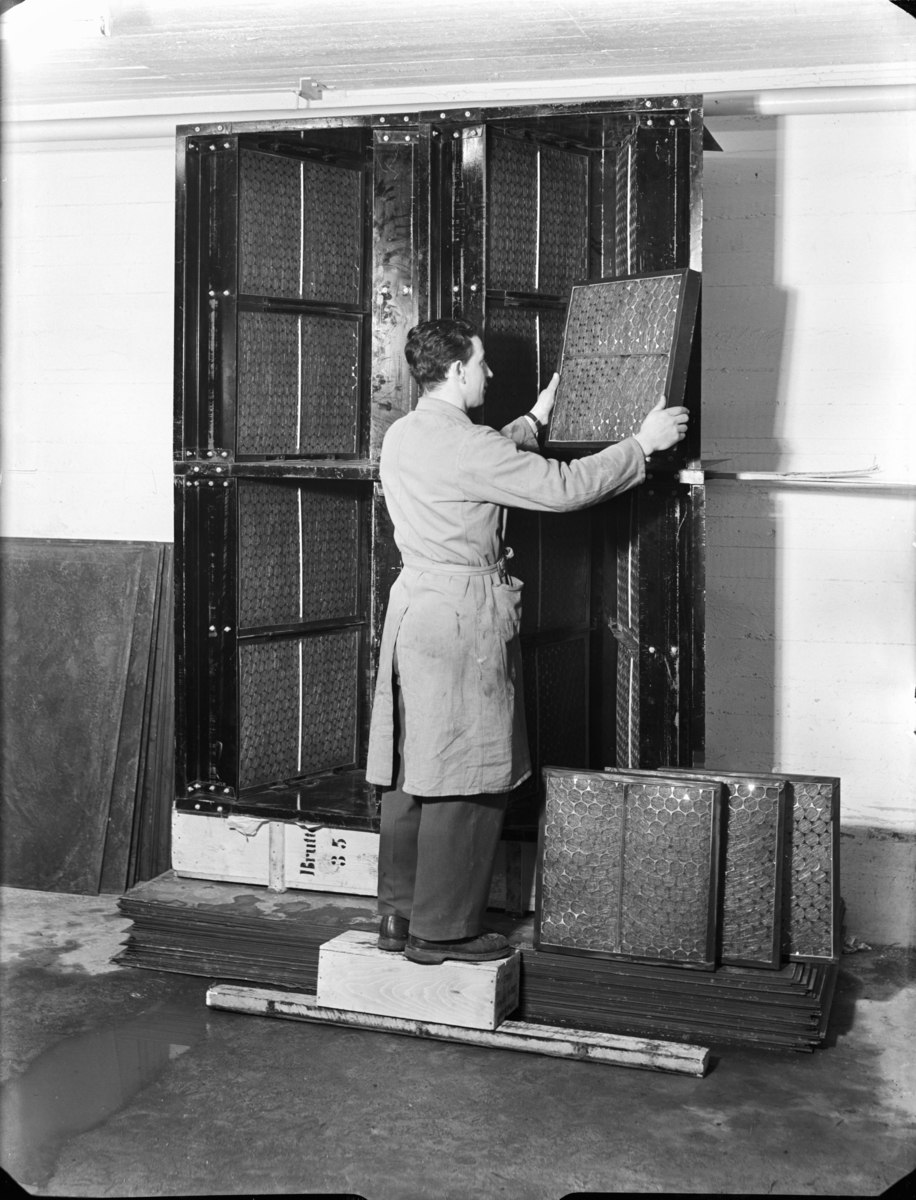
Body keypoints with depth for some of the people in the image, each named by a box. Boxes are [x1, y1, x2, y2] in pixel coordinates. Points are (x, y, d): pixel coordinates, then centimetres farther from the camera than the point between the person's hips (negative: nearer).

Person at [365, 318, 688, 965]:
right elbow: (562, 487, -16)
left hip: (413, 609, 9)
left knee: (412, 769, 12)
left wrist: (535, 419, 36)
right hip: (464, 621, -9)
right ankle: (442, 929, 4)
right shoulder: (463, 444, -17)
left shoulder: (402, 436, 11)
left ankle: (399, 913, 20)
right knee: (466, 776, -2)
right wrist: (644, 444, -6)